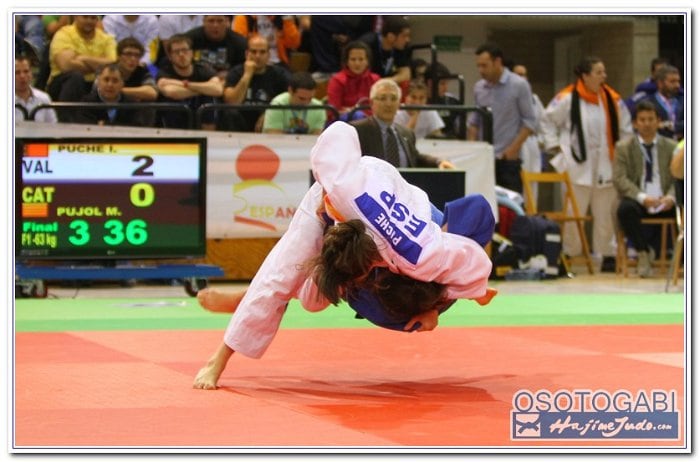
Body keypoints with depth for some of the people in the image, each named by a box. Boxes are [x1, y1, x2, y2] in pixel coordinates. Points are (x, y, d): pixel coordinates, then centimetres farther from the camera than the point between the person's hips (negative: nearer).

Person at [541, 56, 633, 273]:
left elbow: (625, 129, 17)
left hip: (605, 167, 4)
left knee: (606, 214, 7)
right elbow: (548, 121, 6)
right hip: (578, 167, -3)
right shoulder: (568, 99, -6)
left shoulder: (612, 100, 5)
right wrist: (555, 146, 2)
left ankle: (608, 254, 15)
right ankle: (568, 255, 7)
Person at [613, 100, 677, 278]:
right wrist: (642, 197, -21)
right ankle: (644, 252, -15)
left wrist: (671, 196, -17)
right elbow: (619, 179, -5)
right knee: (625, 209, -36)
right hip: (637, 201, -1)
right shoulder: (623, 148, 7)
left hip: (665, 203, 2)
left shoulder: (671, 147, 13)